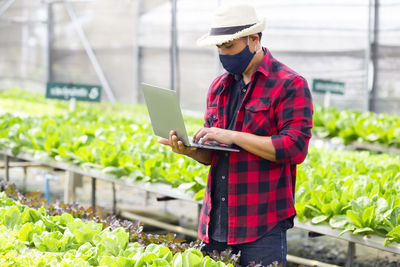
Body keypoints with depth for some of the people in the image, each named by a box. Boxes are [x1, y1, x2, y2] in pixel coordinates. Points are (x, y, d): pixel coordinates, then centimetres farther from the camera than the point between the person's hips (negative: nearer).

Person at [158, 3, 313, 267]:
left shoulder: (290, 84, -6)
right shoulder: (219, 87, 16)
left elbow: (294, 148, -16)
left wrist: (233, 136, -18)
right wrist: (190, 150, -2)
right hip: (216, 222, 6)